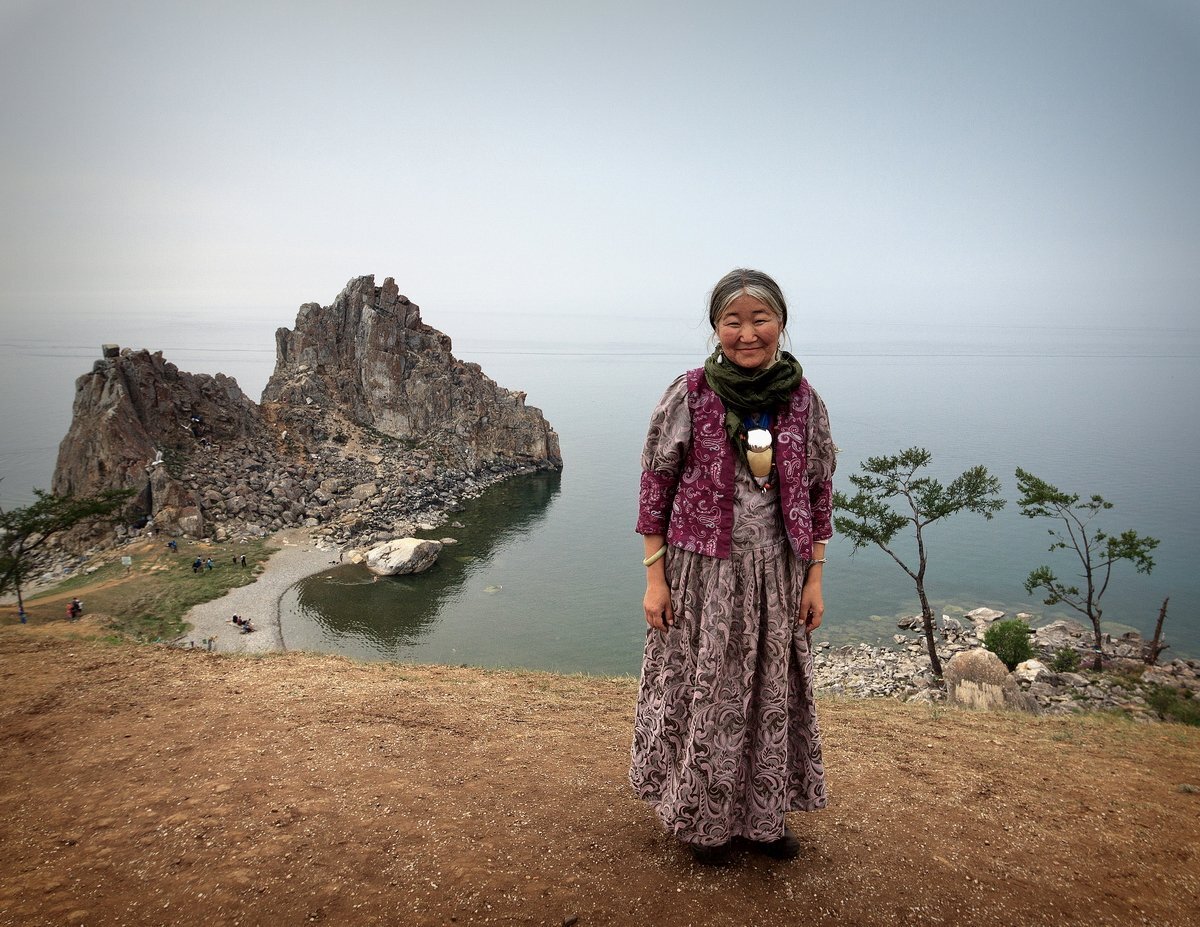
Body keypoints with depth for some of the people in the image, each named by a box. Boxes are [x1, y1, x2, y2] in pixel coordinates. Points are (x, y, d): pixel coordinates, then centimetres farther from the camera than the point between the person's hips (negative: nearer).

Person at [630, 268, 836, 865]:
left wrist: (814, 579, 4)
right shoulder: (689, 395, -10)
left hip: (776, 573, 3)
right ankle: (700, 818, 34)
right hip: (703, 570, -3)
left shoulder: (804, 401, -1)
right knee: (702, 693, 10)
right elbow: (656, 485, -7)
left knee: (773, 693, 16)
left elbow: (819, 493, 6)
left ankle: (763, 815, 39)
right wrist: (654, 578, -8)